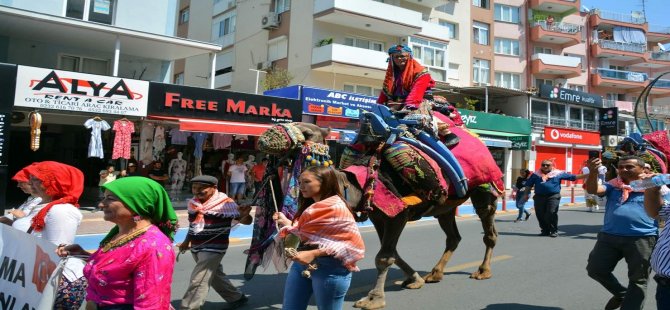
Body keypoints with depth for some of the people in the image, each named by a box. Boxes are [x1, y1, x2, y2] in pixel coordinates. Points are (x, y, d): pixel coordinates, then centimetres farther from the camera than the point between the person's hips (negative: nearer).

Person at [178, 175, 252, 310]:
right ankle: (237, 298, 37)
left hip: (214, 248, -8)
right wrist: (186, 242, 25)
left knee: (197, 281, -9)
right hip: (196, 247, 8)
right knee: (216, 276, 19)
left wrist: (244, 215, -38)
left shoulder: (225, 203, -17)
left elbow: (246, 221, -16)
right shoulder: (193, 203, 4)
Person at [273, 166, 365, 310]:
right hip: (301, 263, 9)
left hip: (329, 268, -8)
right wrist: (285, 221, 9)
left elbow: (354, 243, -20)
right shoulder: (310, 207, 14)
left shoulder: (337, 208, -14)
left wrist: (314, 254, -24)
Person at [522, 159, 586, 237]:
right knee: (540, 214, 3)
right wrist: (526, 194, 6)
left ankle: (554, 231, 4)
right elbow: (528, 185, 12)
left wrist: (586, 175, 4)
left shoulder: (558, 173, 5)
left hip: (553, 196, -2)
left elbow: (573, 177, 8)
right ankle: (545, 230, 18)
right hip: (539, 197, 2)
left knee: (551, 213, -9)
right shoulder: (536, 174, 9)